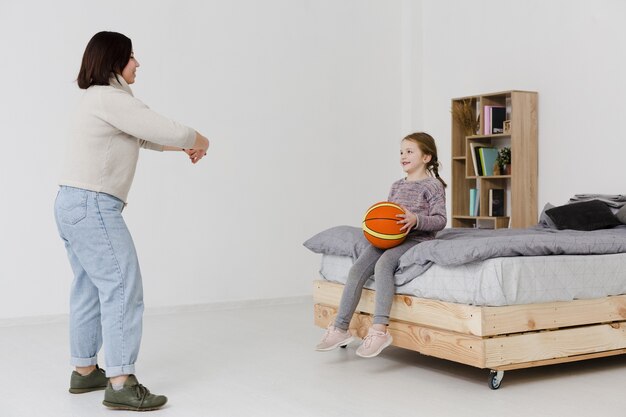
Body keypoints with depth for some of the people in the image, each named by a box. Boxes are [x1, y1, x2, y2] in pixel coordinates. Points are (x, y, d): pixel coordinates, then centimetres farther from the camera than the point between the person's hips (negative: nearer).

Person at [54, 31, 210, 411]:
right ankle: (120, 383, -10)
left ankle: (85, 371, 24)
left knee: (90, 289, 15)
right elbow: (171, 131, -15)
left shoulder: (101, 99, 18)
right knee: (123, 288, -10)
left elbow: (144, 137, 28)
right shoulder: (111, 99, -14)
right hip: (93, 206, -11)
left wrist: (184, 147, 19)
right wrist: (200, 142, 5)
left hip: (74, 205, 11)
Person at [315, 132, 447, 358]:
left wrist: (416, 219, -23)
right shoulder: (397, 186, 20)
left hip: (416, 239, -7)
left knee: (383, 264, -34)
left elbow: (440, 220, -7)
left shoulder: (432, 185, -1)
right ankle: (340, 328, -14)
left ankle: (379, 330, -39)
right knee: (357, 268, -16)